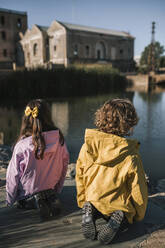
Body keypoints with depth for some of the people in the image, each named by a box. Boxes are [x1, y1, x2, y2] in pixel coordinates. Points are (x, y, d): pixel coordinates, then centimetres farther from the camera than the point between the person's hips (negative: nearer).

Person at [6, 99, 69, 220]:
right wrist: (57, 190, 12)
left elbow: (13, 176, -14)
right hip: (52, 189, 3)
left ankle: (34, 200, -2)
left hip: (28, 193, -3)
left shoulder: (22, 146, -26)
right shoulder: (59, 139, -18)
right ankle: (50, 199, 3)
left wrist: (10, 200, 5)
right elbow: (64, 165, -5)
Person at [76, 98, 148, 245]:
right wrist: (139, 216, 9)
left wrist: (83, 203, 16)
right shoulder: (131, 157, -23)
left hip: (93, 201, 3)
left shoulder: (87, 147, -13)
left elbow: (80, 178, -1)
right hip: (120, 206, -3)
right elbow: (138, 190, -11)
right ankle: (119, 218, -5)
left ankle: (90, 211, 0)